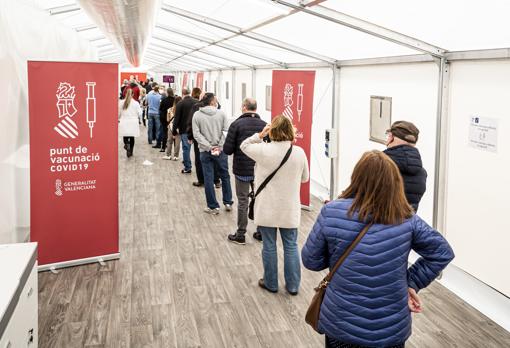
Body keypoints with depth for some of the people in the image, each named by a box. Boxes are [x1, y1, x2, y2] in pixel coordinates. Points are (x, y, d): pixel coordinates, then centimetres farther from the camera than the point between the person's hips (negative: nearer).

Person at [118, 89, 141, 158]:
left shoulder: (121, 103, -3)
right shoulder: (136, 103, -8)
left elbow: (118, 113, 3)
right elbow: (139, 113, -5)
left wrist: (118, 119, 22)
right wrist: (137, 118, 16)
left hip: (124, 122, 1)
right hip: (133, 123, 0)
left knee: (125, 137, 9)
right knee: (132, 138, 11)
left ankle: (127, 144, -23)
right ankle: (130, 152, 15)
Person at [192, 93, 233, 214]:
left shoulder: (197, 115, -3)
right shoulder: (221, 113, -4)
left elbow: (197, 134, -9)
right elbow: (226, 131, -9)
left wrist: (209, 147, -10)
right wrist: (219, 147, -10)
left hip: (205, 151, 0)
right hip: (221, 150, 0)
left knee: (208, 179, 6)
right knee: (225, 176, 16)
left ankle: (213, 206, 11)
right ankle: (228, 203, 22)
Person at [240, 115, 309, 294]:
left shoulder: (263, 150, -16)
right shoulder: (299, 153, -9)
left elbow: (244, 146, 4)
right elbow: (304, 178, 5)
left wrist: (259, 135, 1)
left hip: (267, 208, -2)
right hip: (290, 209, 2)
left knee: (269, 246, 13)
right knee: (291, 246, 14)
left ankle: (271, 283, 27)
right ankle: (293, 285, 23)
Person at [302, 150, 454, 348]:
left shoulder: (331, 212, -15)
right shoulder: (407, 219, -9)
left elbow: (311, 261, -6)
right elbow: (443, 253, 1)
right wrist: (411, 283, 4)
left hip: (341, 327, -1)